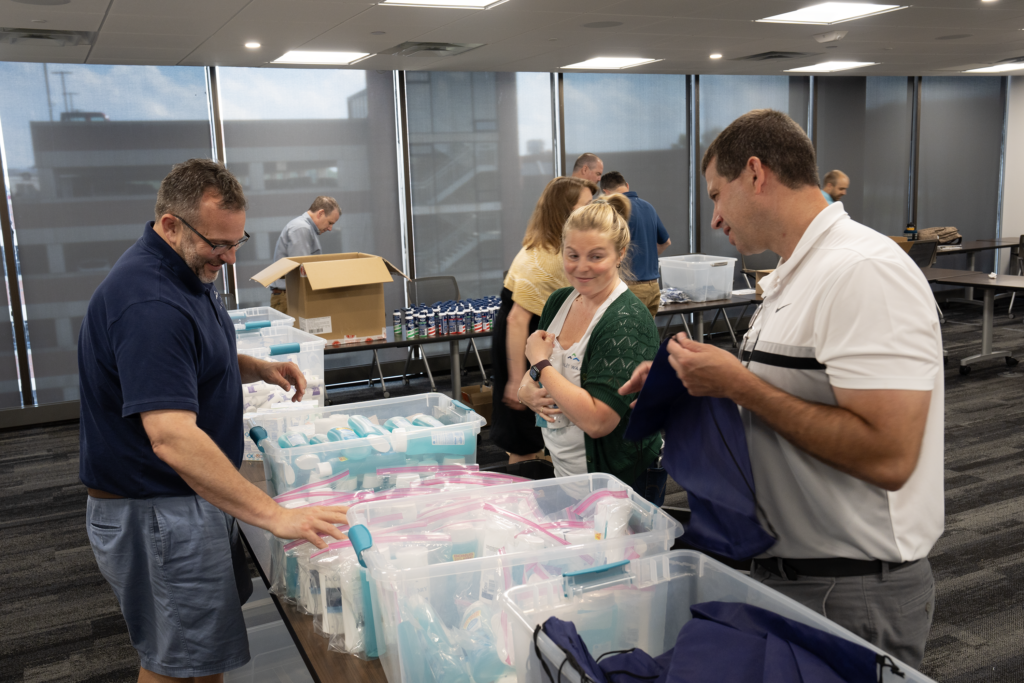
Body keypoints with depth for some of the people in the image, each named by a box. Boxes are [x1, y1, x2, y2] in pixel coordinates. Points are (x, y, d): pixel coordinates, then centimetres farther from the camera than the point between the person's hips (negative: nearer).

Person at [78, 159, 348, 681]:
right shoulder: (148, 302, -29)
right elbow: (172, 439, -37)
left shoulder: (184, 268, 4)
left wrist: (255, 368, 3)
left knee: (208, 640, 22)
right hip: (158, 514, -10)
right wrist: (274, 515, -37)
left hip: (195, 498, 10)